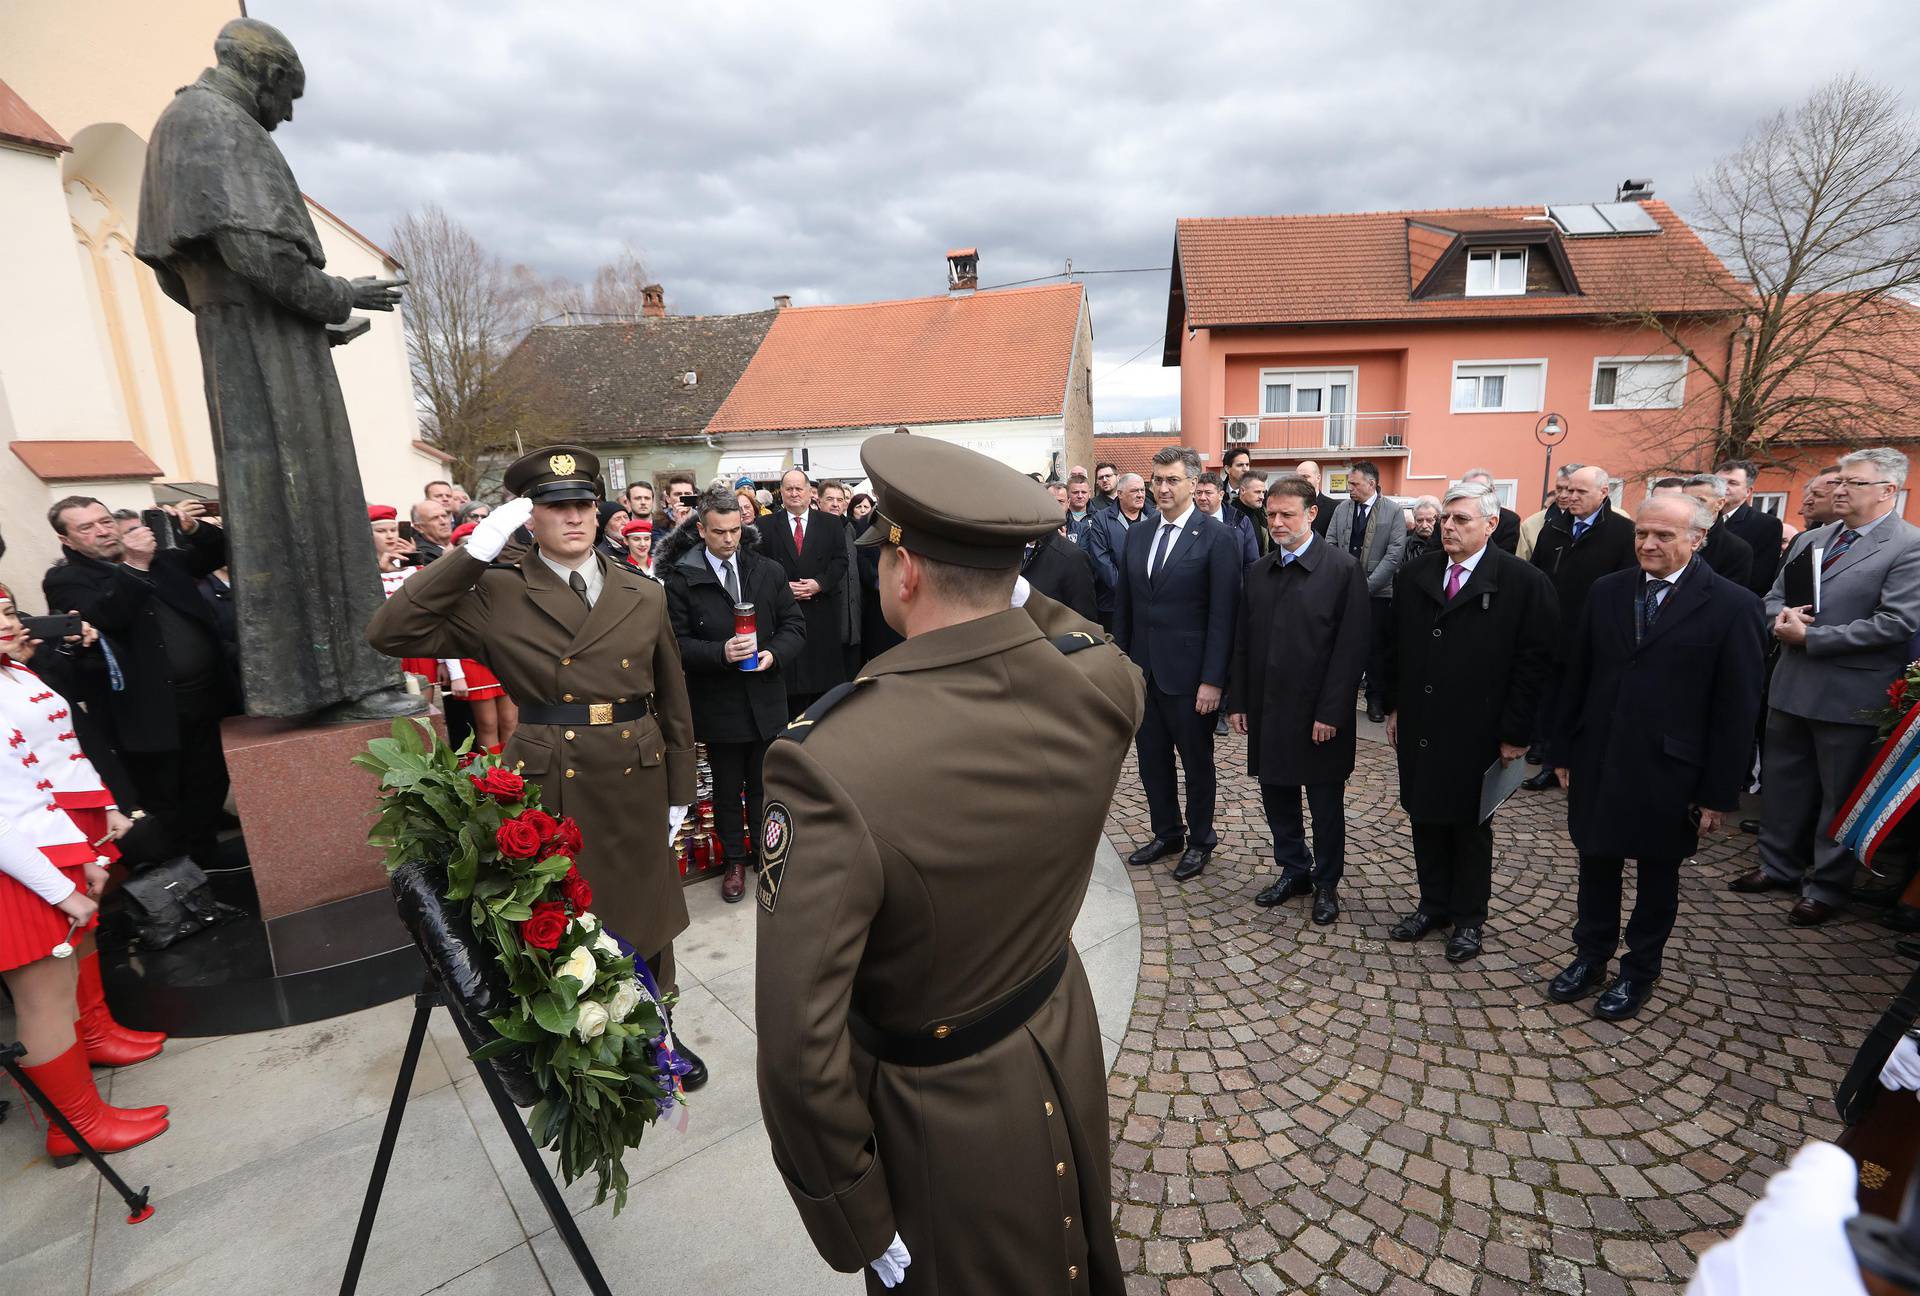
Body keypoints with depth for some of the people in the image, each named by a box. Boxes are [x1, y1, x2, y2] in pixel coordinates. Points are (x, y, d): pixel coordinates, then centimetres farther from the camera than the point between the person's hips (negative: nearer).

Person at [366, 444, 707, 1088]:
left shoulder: (645, 595, 3)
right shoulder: (496, 595, -3)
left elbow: (674, 702, 7)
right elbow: (389, 632, -13)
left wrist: (679, 791, 6)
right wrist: (472, 553, -17)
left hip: (636, 786, 2)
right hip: (547, 788, -2)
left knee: (644, 918, 17)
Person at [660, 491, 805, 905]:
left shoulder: (769, 572, 1)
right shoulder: (681, 579, -7)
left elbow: (794, 626, 5)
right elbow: (677, 642, -9)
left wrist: (774, 653, -14)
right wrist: (721, 653, -24)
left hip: (766, 699, 2)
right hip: (717, 704, -2)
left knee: (765, 786, 16)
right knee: (726, 790, 14)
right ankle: (734, 861, 32)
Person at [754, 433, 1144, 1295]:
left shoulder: (826, 762, -36)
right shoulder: (1102, 684, -20)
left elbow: (802, 1052, -29)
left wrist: (855, 1221, -13)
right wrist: (1006, 584, 1)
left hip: (951, 1125, -4)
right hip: (1070, 1060, 5)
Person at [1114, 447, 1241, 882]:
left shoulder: (1217, 538, -9)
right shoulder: (1137, 536, 8)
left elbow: (1222, 615, -12)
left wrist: (1213, 679, -16)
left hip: (1188, 674, -5)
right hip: (1142, 670, 5)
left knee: (1196, 761, 12)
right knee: (1152, 759, 15)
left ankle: (1200, 840, 31)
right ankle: (1166, 834, 34)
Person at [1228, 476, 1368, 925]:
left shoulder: (1343, 569, -9)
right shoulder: (1258, 571, 8)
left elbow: (1351, 648, -12)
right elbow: (1243, 642, 10)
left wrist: (1331, 713, -15)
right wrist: (1238, 701, 6)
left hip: (1318, 714, -5)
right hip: (1267, 710, 5)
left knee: (1326, 804, 11)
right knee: (1276, 796, 14)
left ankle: (1326, 883, 30)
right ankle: (1294, 871, 34)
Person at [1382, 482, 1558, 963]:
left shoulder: (1524, 582, -9)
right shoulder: (1414, 576, 4)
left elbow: (1533, 664, -10)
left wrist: (1515, 734, -11)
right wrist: (1394, 707, 8)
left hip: (1476, 733, -4)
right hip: (1419, 729, 4)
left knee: (1471, 827, 12)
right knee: (1425, 820, 14)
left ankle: (1469, 918, 30)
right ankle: (1433, 905, 32)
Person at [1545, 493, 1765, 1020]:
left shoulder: (1732, 605, -9)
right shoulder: (1606, 592, 1)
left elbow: (1737, 709, -8)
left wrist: (1720, 793, -8)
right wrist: (1562, 750, 7)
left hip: (1667, 770, -3)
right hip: (1597, 762, 3)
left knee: (1657, 875, 15)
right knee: (1596, 864, 15)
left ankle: (1639, 970, 34)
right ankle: (1591, 957, 33)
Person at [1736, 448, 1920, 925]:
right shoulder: (1810, 539, 11)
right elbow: (1774, 595, 15)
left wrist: (1808, 637, -17)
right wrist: (1781, 618, -7)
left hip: (1848, 695, -6)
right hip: (1791, 685, 6)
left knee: (1839, 796, 7)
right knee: (1782, 782, 16)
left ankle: (1826, 887, 21)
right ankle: (1779, 866, 31)